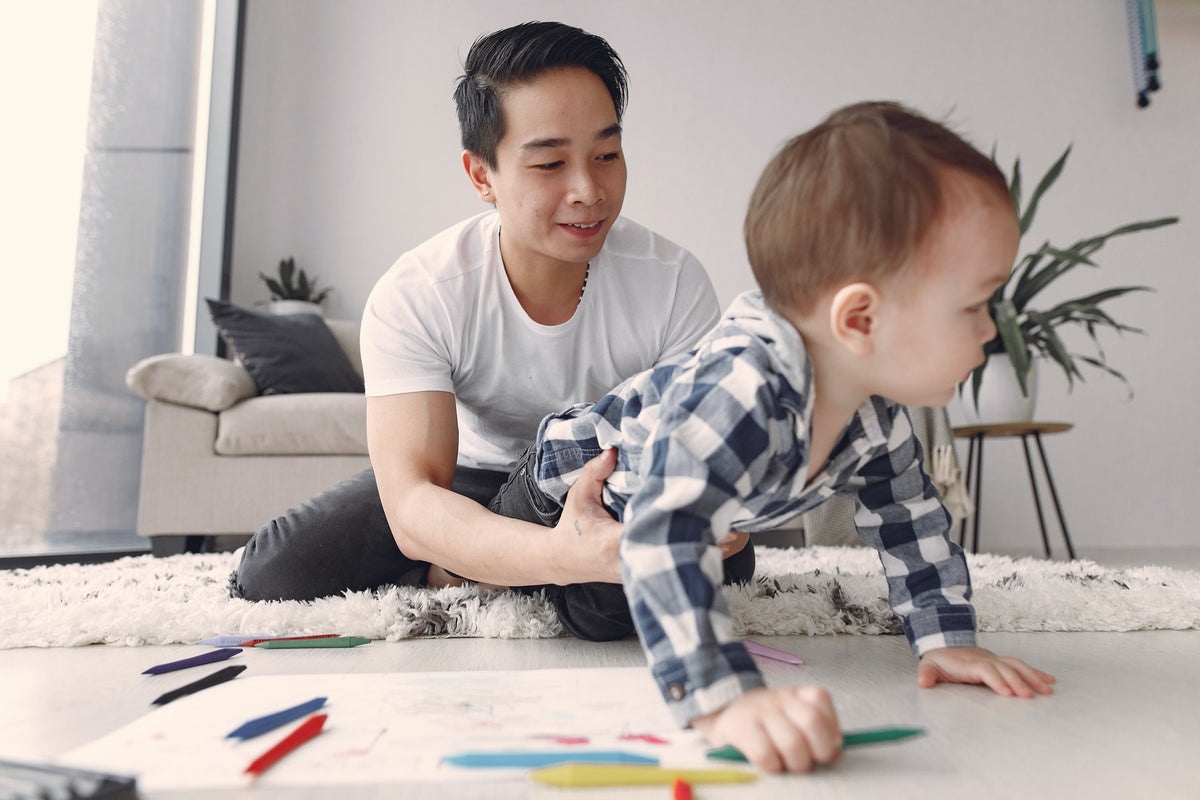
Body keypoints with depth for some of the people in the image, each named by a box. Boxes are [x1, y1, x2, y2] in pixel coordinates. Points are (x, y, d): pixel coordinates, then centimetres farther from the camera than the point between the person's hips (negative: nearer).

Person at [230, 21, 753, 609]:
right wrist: (560, 553, -57)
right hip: (471, 478, -1)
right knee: (273, 572, -19)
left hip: (622, 482, 2)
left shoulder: (674, 283, -21)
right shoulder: (412, 297, -25)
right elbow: (410, 505, -36)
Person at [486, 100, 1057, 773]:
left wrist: (946, 638, -12)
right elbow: (662, 538, -58)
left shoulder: (878, 404, -22)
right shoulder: (741, 395, -51)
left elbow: (910, 515, -8)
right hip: (573, 483, -6)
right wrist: (725, 697, -64)